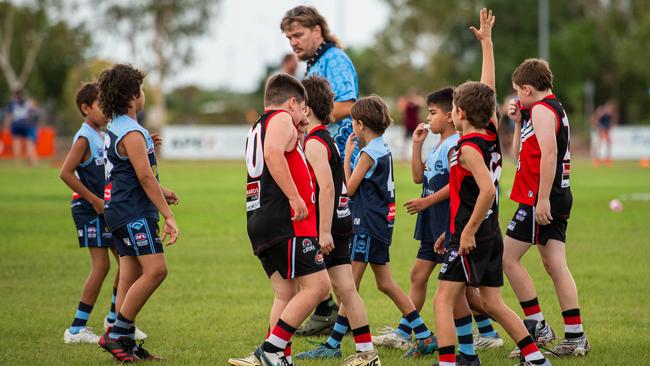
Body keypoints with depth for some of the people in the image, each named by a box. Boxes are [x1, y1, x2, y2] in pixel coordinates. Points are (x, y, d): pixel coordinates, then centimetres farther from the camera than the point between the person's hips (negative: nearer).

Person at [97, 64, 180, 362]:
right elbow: (145, 177, -20)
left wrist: (160, 191, 36)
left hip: (121, 211, 11)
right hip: (133, 212, -11)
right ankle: (117, 334, -13)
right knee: (155, 270, -15)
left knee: (130, 276, 8)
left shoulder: (114, 129, 16)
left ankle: (126, 344, 7)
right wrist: (168, 216, -20)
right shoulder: (132, 134, -16)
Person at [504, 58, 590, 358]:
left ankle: (537, 325, -4)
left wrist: (542, 199, -25)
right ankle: (575, 337, 4)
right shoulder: (555, 109, 21)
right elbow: (520, 154, 28)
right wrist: (518, 122, 17)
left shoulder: (541, 110, -11)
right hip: (560, 198, 10)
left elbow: (549, 154, -23)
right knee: (556, 266, 7)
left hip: (541, 198, -10)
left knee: (509, 258, -3)